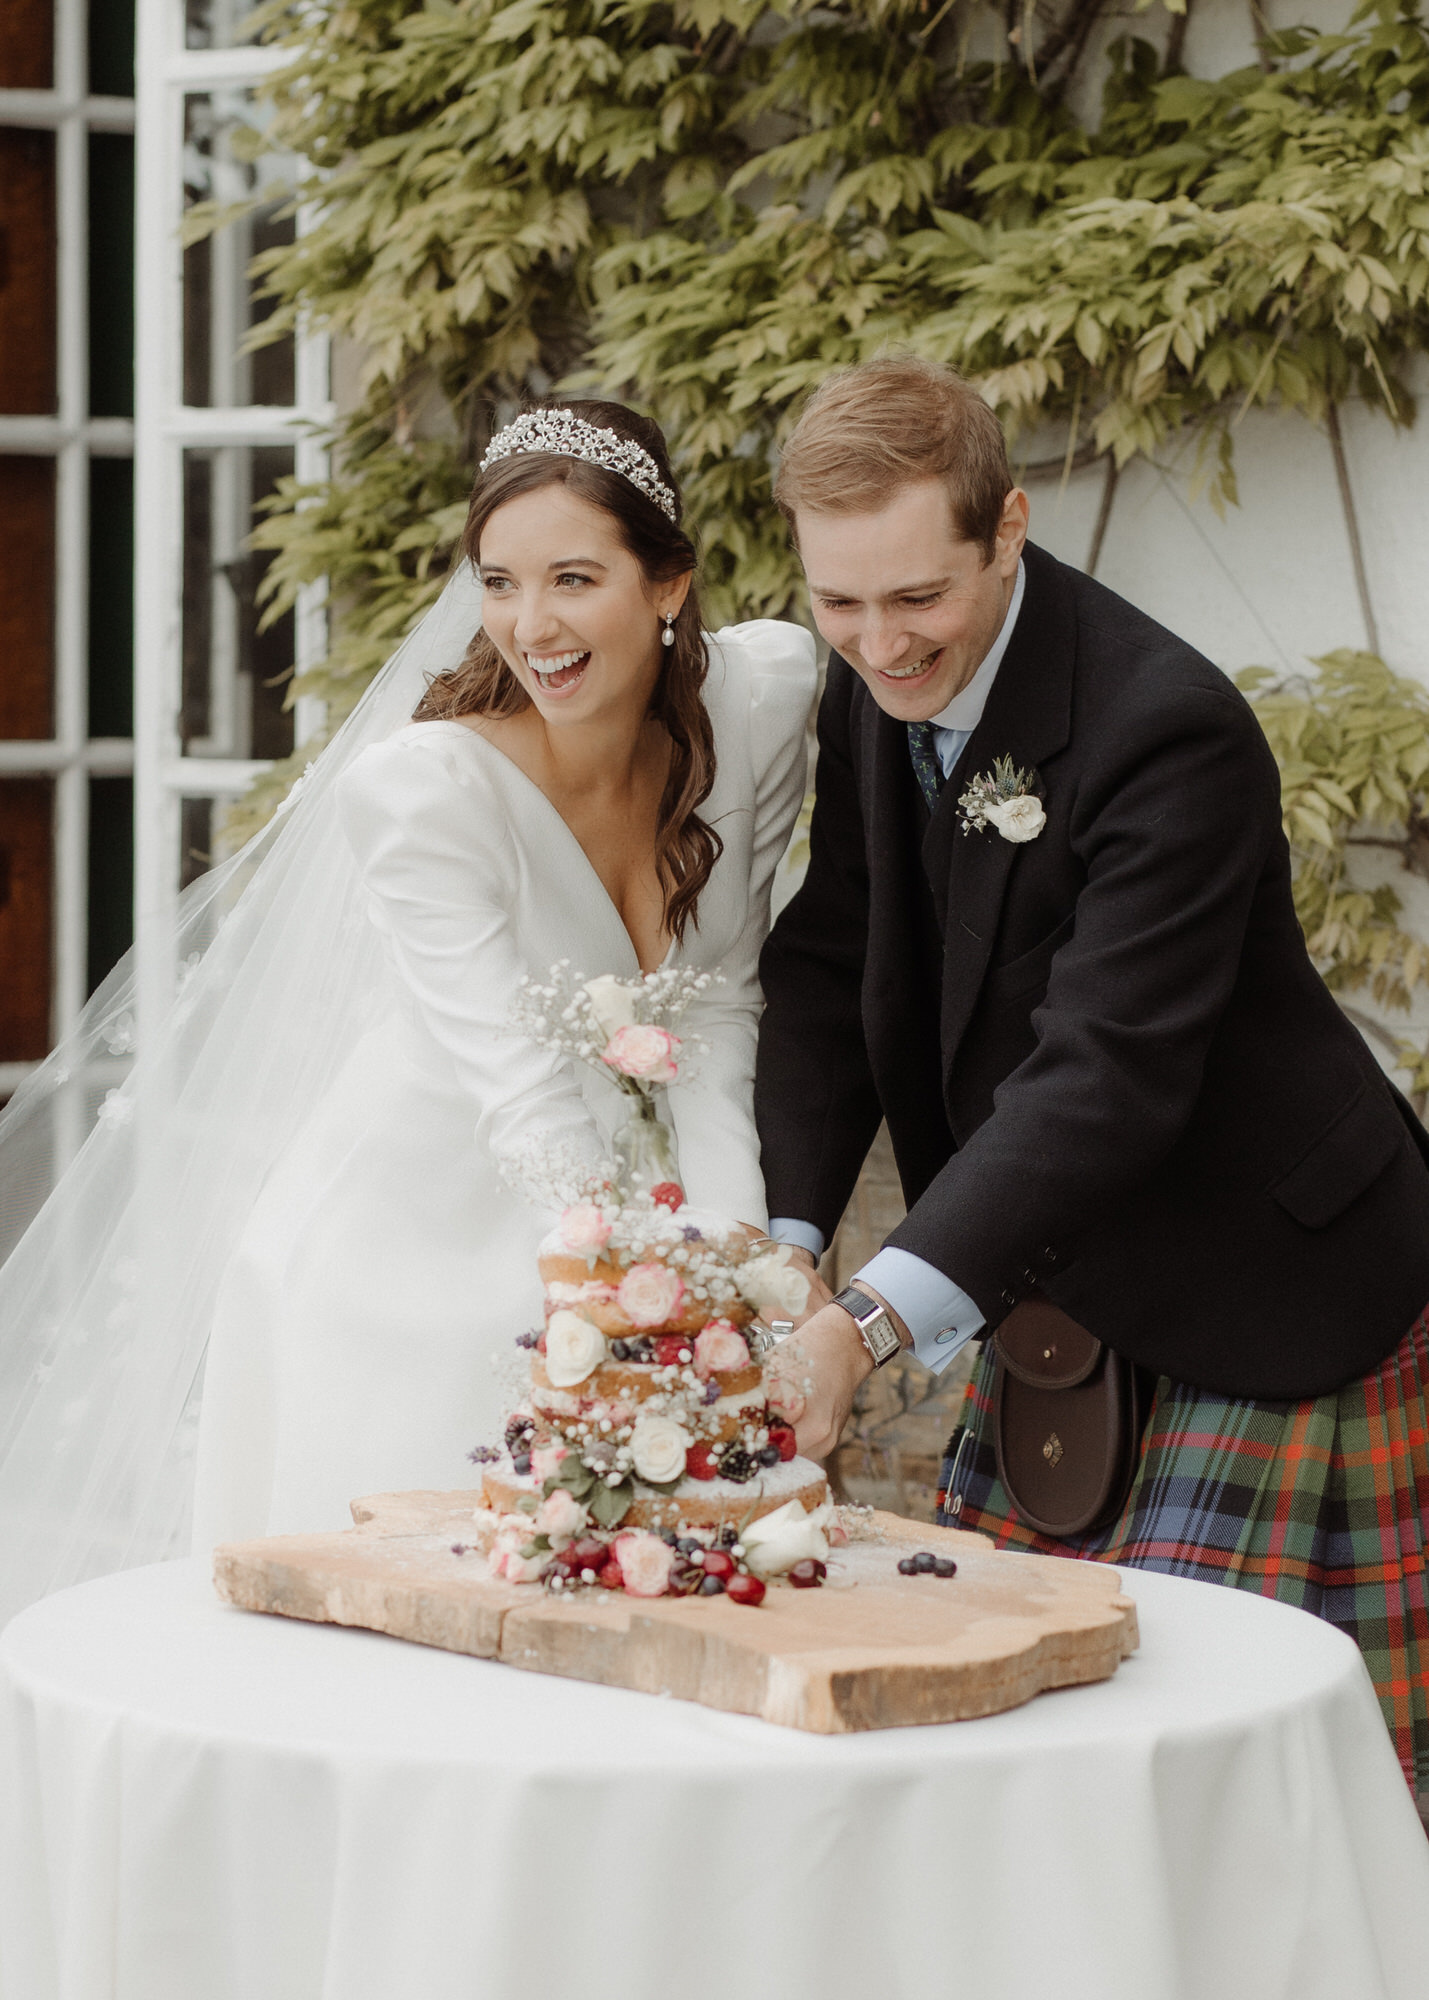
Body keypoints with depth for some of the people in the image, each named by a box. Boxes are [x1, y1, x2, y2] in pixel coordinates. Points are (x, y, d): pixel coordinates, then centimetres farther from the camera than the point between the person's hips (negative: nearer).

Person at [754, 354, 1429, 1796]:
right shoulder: (868, 691, -2)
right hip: (1058, 1297, 8)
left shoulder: (1168, 732, -27)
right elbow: (827, 970, 2)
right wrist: (777, 1243, -15)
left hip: (1261, 1301, -7)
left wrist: (873, 1319, -43)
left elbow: (1108, 1071, -34)